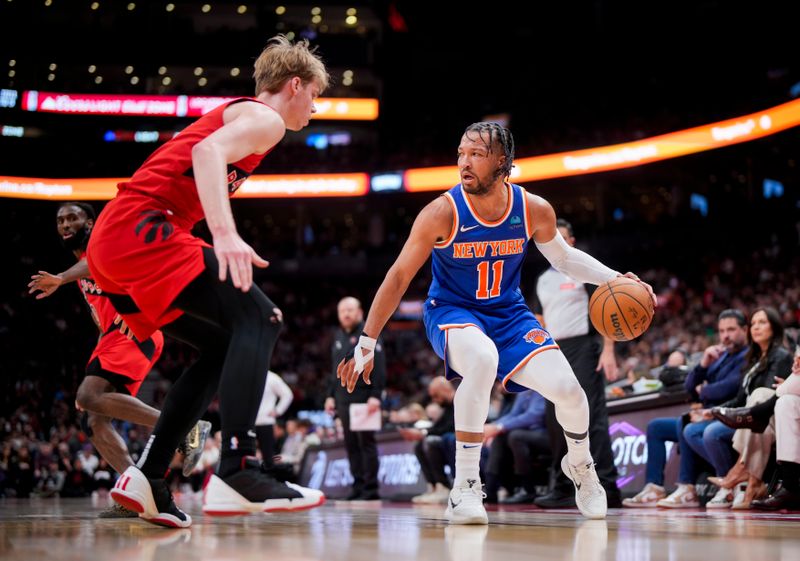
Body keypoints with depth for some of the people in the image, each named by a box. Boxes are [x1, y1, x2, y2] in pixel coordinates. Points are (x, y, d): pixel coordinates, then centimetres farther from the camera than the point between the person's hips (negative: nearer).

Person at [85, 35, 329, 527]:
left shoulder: (233, 114, 30)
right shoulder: (265, 118, 0)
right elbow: (208, 151, -20)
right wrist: (226, 234, -34)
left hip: (109, 245, 10)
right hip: (141, 228, -10)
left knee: (225, 346, 15)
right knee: (259, 318, -16)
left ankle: (147, 477, 7)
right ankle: (236, 474, -30)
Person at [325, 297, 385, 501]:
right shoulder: (338, 337, 18)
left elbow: (379, 367, -11)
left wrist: (375, 395, -18)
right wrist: (331, 395, 15)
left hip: (364, 397, -7)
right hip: (343, 398, 7)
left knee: (366, 442, -6)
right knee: (351, 444, 5)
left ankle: (371, 488, -3)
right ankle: (358, 485, 9)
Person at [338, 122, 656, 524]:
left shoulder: (535, 210, -11)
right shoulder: (443, 212, -20)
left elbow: (563, 257, 8)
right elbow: (399, 277, -13)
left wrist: (615, 280, -6)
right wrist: (366, 344, -13)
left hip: (509, 313, 3)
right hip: (452, 312, -3)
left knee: (566, 389, -14)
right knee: (483, 359, -38)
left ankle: (580, 465, 23)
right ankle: (465, 488, -29)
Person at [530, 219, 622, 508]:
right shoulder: (543, 280, 18)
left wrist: (608, 350, -16)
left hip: (582, 349, -7)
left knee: (591, 417, -13)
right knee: (556, 421, 7)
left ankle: (606, 485, -15)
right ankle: (562, 489, 12)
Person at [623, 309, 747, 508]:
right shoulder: (721, 356, 20)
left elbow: (729, 387, -23)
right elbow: (689, 387, 15)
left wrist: (703, 391, -2)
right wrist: (703, 365, -4)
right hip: (708, 416, 10)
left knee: (688, 429, -35)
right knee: (655, 427, 9)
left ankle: (687, 490, -27)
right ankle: (654, 489, -2)